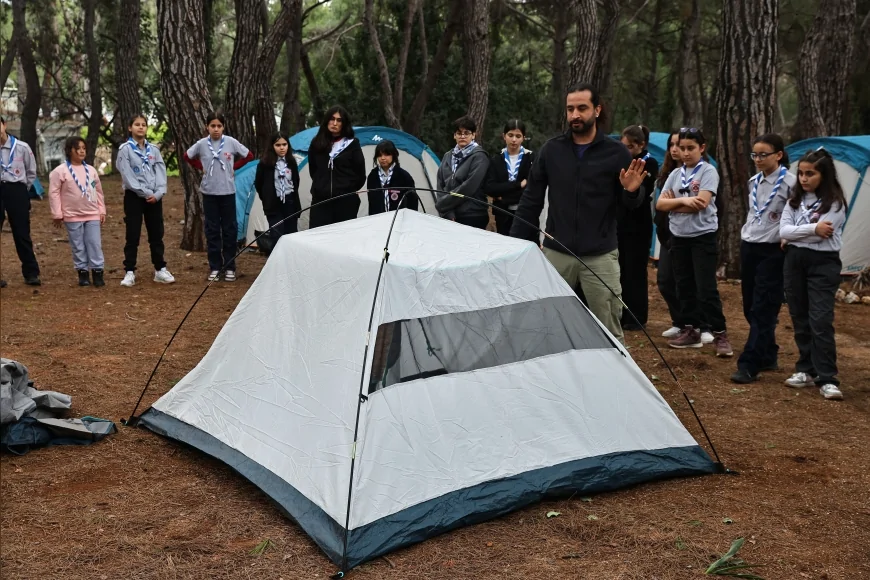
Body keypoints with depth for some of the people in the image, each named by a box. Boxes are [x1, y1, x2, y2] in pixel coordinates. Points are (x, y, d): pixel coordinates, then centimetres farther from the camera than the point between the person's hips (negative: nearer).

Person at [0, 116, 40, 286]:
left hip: (16, 191, 0)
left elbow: (31, 172, 12)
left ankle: (31, 273, 9)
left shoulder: (22, 147, 0)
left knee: (22, 234, 3)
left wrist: (22, 190, 10)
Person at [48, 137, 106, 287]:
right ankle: (82, 272, 15)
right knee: (78, 246, 5)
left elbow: (98, 191, 14)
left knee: (95, 244, 2)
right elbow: (54, 193, -6)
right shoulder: (61, 171, -7)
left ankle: (97, 271, 8)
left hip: (92, 215, 3)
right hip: (72, 216, -3)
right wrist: (57, 214, -7)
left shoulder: (91, 170, 7)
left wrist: (102, 210, 11)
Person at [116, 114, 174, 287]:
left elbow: (161, 173, 3)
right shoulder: (125, 149, -3)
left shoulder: (154, 150, 10)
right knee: (133, 236, -1)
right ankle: (129, 272, 5)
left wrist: (158, 193, -12)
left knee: (156, 234, 8)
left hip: (154, 198, 4)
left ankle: (160, 270, 17)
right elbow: (128, 176, -11)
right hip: (134, 197, -4)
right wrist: (146, 193, -14)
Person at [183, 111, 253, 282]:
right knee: (212, 230, 5)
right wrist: (201, 168, 5)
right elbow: (187, 157, 15)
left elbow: (249, 156, 6)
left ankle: (230, 267, 12)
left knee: (229, 229, 3)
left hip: (227, 192, -1)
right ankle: (214, 267, 14)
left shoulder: (231, 142, -5)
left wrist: (233, 167, 1)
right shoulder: (201, 144, -2)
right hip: (209, 193, 1)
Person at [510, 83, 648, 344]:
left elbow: (628, 206, 4)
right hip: (555, 253, 2)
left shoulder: (616, 152, -2)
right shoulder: (551, 150, 3)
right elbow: (531, 200, 8)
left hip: (600, 256, -2)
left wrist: (632, 191, -19)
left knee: (609, 332, 3)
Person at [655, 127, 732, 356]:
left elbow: (701, 203, -18)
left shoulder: (708, 171, -5)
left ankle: (720, 335, 0)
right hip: (679, 237, 6)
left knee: (706, 289, -8)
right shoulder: (675, 174, 10)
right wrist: (683, 200, -15)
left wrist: (674, 204, -7)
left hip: (703, 237, -6)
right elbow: (660, 204, 1)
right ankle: (691, 331, 20)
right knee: (684, 287, 10)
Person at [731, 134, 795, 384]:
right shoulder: (754, 182, 10)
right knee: (751, 307, 10)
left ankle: (749, 365, -8)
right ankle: (768, 357, 23)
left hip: (773, 252, -7)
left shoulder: (789, 183, -11)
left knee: (763, 310, -7)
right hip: (749, 248, 7)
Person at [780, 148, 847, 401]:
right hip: (794, 262, 6)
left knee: (820, 320, -11)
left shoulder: (835, 203, -7)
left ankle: (827, 379, -8)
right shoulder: (795, 200, 8)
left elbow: (822, 234, -18)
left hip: (823, 264, -5)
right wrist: (812, 228, -15)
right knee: (800, 319, 11)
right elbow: (783, 231, -4)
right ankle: (806, 370, 22)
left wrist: (794, 236, -5)